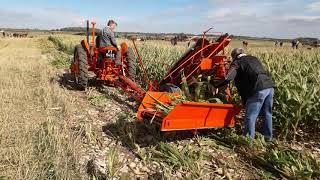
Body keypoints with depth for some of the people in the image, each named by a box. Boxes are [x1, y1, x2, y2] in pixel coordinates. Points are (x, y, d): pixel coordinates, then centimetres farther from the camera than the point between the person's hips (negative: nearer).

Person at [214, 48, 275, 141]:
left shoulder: (237, 62, 3)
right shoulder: (254, 59, 26)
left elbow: (228, 78, -13)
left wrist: (216, 86, -3)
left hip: (258, 90, -8)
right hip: (270, 87, 8)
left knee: (250, 117, 5)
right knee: (267, 114, 22)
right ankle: (268, 137, 36)